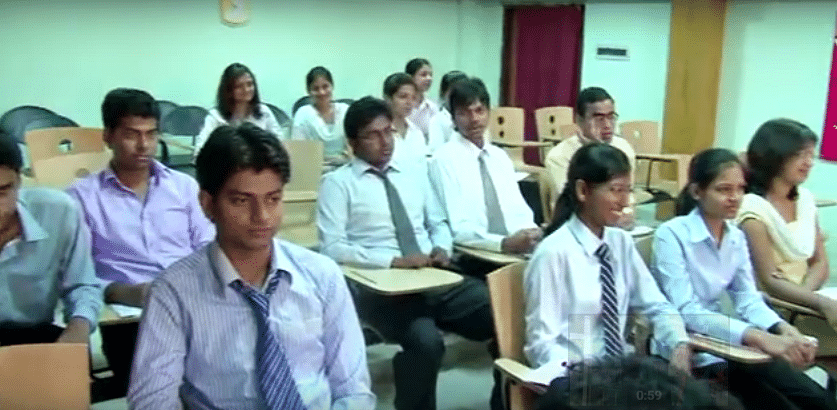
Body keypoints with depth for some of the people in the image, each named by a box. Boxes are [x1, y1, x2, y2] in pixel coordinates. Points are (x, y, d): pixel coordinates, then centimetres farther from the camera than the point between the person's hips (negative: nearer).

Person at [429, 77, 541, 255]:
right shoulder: (444, 160, -4)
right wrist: (505, 243, -24)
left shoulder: (500, 156, 16)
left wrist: (531, 232, -7)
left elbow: (519, 210, 14)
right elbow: (457, 229, -12)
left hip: (518, 247, 6)